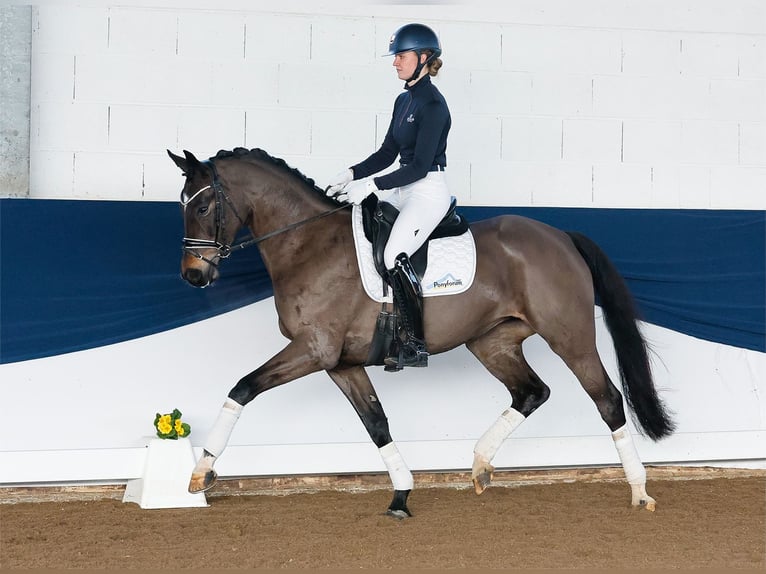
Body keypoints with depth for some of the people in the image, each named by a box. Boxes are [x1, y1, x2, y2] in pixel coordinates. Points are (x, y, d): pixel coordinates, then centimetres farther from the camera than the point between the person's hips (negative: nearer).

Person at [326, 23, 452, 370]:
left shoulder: (432, 104, -15)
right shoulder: (403, 100, 13)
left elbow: (421, 166, -20)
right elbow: (388, 153, 16)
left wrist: (371, 186, -23)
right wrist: (352, 175, 2)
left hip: (428, 191, -10)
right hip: (403, 189, 10)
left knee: (393, 256, -23)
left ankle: (416, 344, -13)